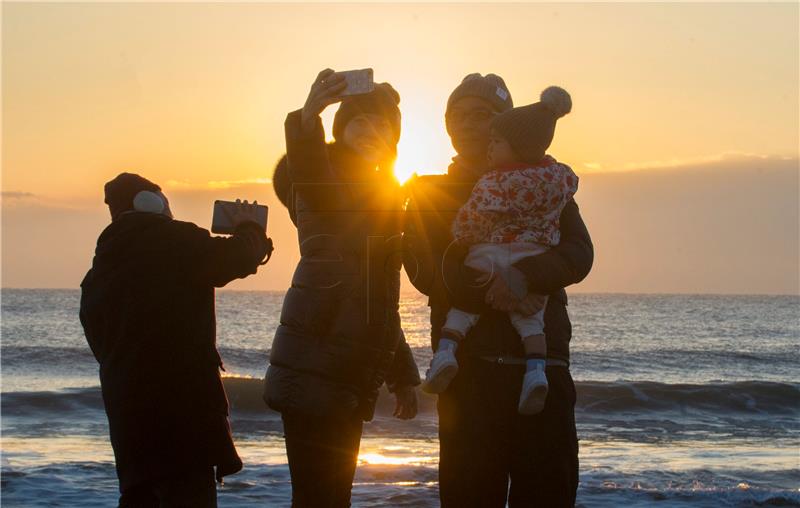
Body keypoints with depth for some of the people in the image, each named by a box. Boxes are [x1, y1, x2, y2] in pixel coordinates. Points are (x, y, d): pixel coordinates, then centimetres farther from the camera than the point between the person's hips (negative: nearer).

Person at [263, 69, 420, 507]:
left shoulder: (380, 192, 22)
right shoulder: (326, 174, -2)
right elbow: (306, 165, -30)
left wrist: (401, 373, 22)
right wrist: (307, 118, -51)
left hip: (348, 378, 8)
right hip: (314, 370, -8)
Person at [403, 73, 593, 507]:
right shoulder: (431, 196, 13)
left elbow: (580, 254, 0)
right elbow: (424, 269, -3)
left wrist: (523, 274, -19)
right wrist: (491, 292, -18)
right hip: (468, 368, -1)